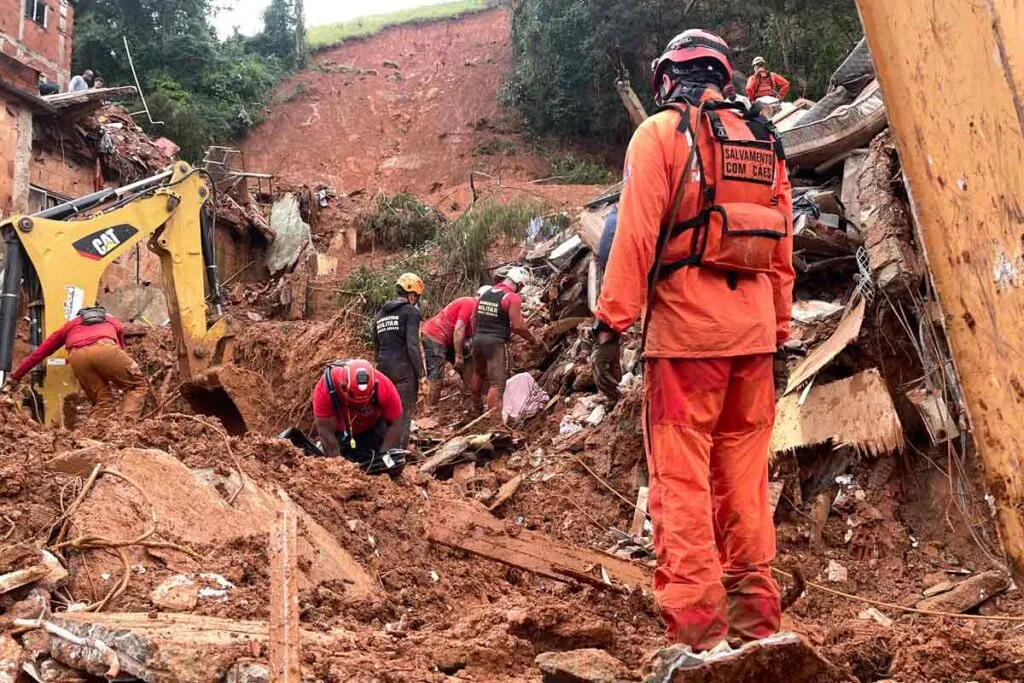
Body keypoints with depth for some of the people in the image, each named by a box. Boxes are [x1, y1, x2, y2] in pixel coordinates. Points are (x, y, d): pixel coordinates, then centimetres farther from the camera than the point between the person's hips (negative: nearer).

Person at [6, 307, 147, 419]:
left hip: (78, 355, 2)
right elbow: (120, 347, 49)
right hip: (105, 348, -2)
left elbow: (40, 351, 43)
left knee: (101, 401, 15)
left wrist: (15, 376, 51)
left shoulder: (70, 324, 42)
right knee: (137, 385, 13)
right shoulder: (113, 321, 43)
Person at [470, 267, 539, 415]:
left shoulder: (485, 293, 13)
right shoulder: (512, 297, -11)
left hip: (478, 338, 8)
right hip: (496, 342, -8)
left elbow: (473, 318, 19)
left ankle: (477, 408, 44)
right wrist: (532, 338, 1)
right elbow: (518, 326, -14)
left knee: (478, 374, 26)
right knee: (498, 382, -7)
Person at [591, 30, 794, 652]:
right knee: (745, 479, 11)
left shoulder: (661, 133, 0)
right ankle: (755, 623, 15)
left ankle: (697, 635, -4)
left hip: (686, 328, -5)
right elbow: (783, 254, 16)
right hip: (754, 332, 6)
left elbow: (636, 236, -10)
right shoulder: (765, 143, 17)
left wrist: (611, 328, -9)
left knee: (683, 482, -3)